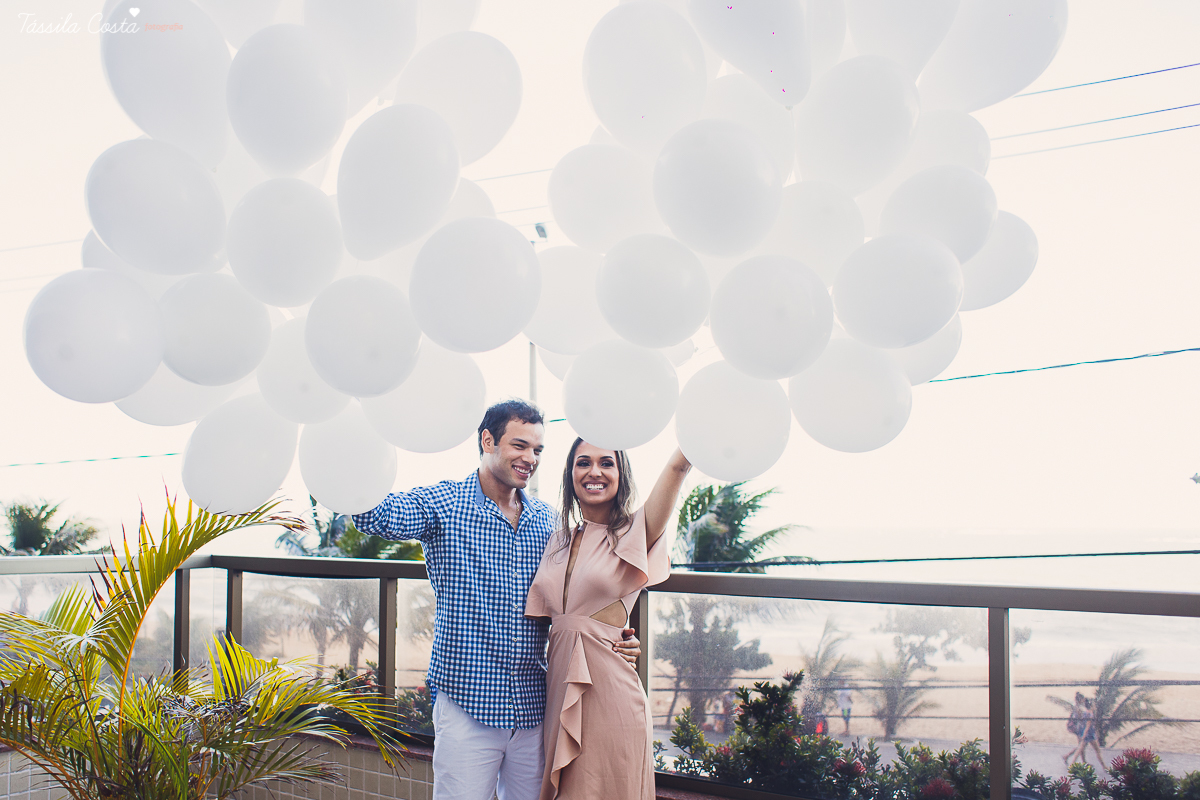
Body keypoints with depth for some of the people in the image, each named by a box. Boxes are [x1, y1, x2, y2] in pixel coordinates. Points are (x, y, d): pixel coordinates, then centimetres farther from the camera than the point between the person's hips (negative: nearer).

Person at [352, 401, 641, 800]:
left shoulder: (547, 519, 10)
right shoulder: (442, 504, -4)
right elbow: (371, 513, -23)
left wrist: (614, 640, -2)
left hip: (534, 707, 4)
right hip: (467, 704, -4)